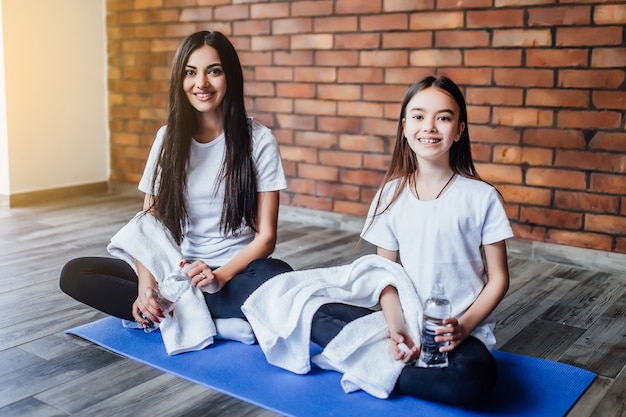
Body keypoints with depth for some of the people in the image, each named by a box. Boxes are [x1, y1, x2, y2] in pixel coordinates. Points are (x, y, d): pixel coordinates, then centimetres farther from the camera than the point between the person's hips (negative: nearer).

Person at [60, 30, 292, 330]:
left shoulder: (258, 140, -5)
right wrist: (146, 284, -18)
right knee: (74, 274, -16)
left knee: (277, 278, -37)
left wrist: (220, 276, -23)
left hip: (237, 272, -3)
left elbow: (266, 236, -6)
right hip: (177, 271, 4)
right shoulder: (169, 137, 4)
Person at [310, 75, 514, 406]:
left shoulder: (481, 197, -7)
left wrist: (464, 327, -16)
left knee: (475, 378, -35)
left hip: (462, 331, -2)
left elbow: (498, 278, -2)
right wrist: (396, 328, -14)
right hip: (407, 324, 3)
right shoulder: (392, 194, 1)